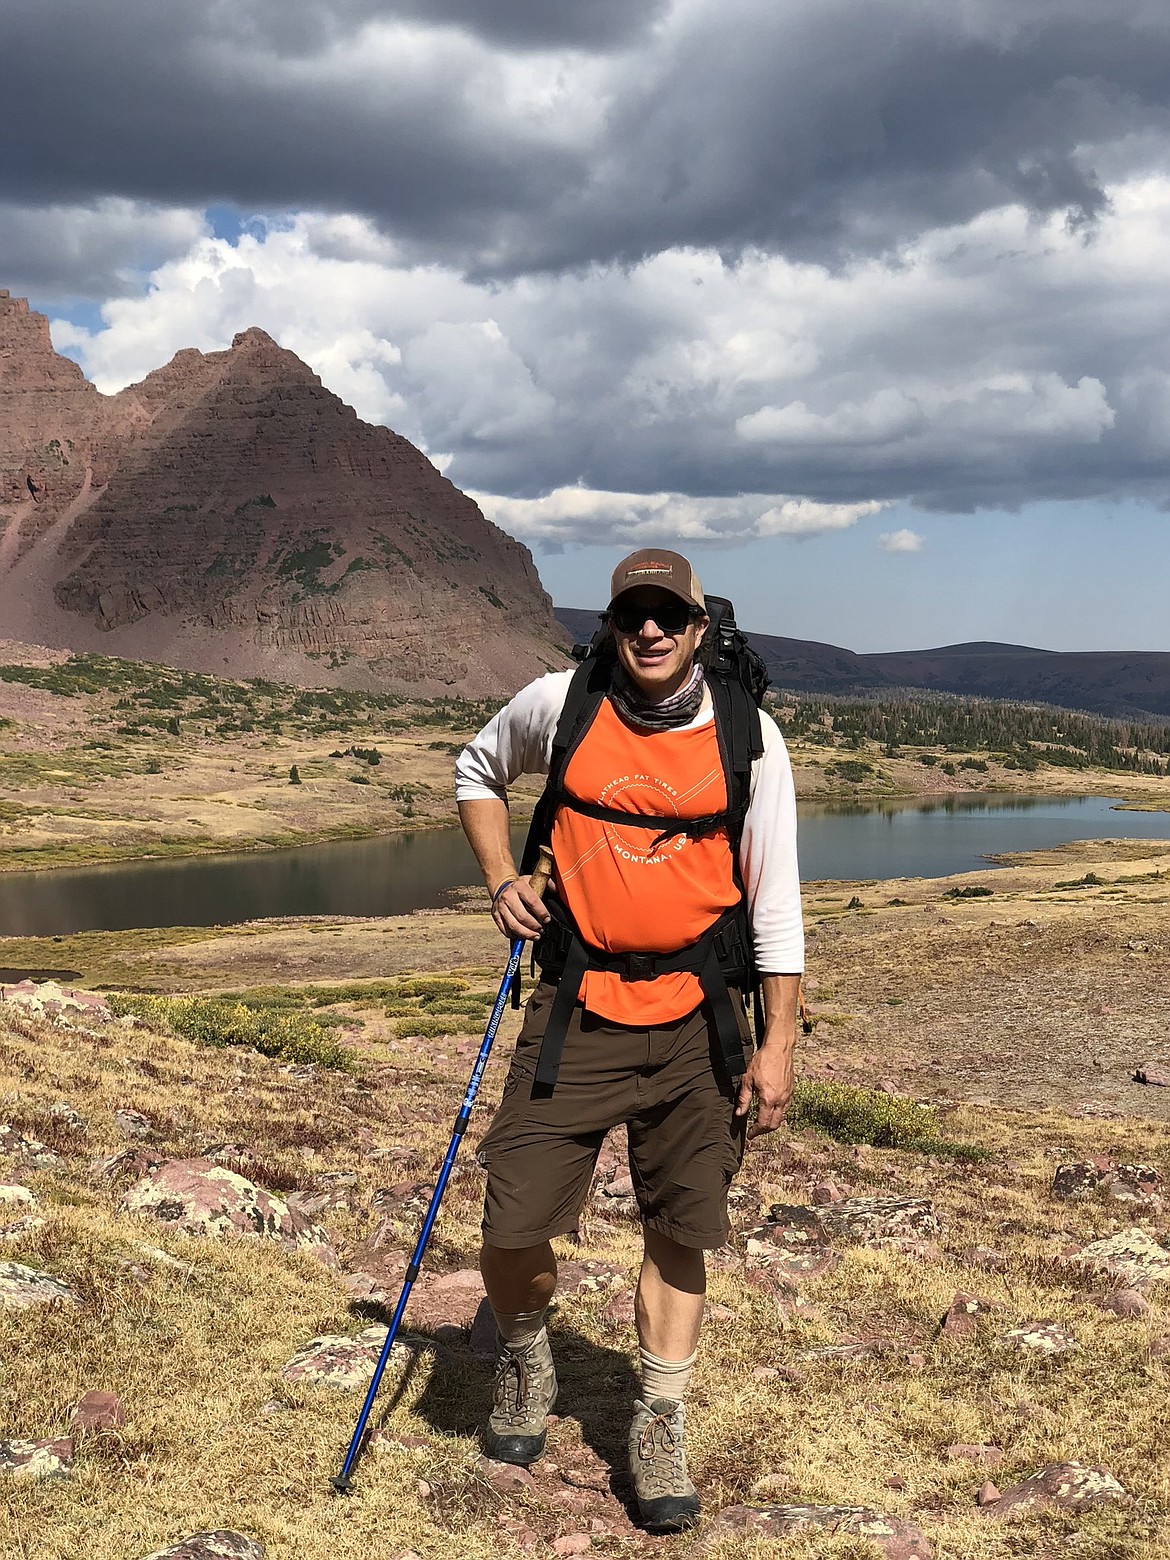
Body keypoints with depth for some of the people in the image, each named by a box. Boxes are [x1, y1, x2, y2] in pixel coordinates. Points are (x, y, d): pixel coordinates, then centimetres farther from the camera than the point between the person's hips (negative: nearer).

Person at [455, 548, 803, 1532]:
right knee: (514, 1227, -2)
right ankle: (527, 1357, 30)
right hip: (578, 1008, 0)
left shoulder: (747, 737, -3)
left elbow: (774, 897, 0)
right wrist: (501, 879, 5)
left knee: (682, 1228, 7)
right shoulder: (558, 705, -2)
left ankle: (660, 1428, 25)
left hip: (697, 1017, 0)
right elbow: (478, 771, 19)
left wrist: (778, 1040, -4)